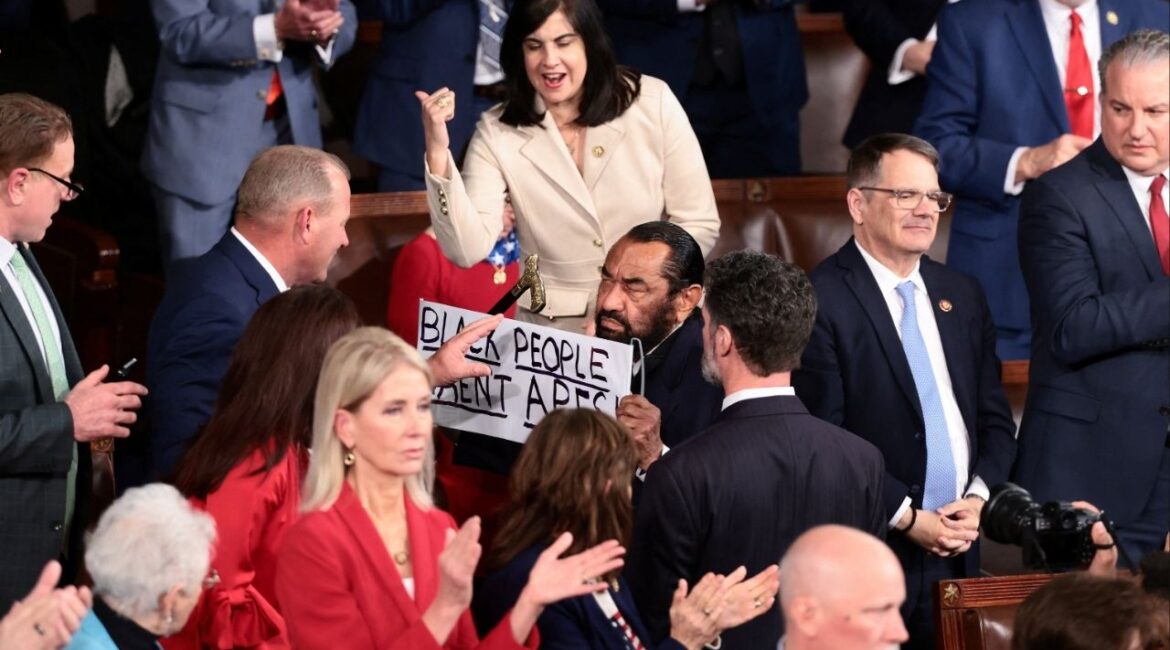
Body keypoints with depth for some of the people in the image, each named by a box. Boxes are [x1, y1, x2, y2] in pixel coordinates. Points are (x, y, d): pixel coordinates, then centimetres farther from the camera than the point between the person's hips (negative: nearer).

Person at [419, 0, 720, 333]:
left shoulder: (652, 102, -2)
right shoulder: (498, 132, -2)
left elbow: (699, 223, 2)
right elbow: (467, 250, -12)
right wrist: (438, 152, -21)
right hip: (550, 330, 0)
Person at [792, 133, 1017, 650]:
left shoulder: (962, 295, 14)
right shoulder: (821, 300, -8)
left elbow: (995, 418, 17)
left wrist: (977, 497, -1)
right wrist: (906, 518, -13)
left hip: (957, 551, 6)